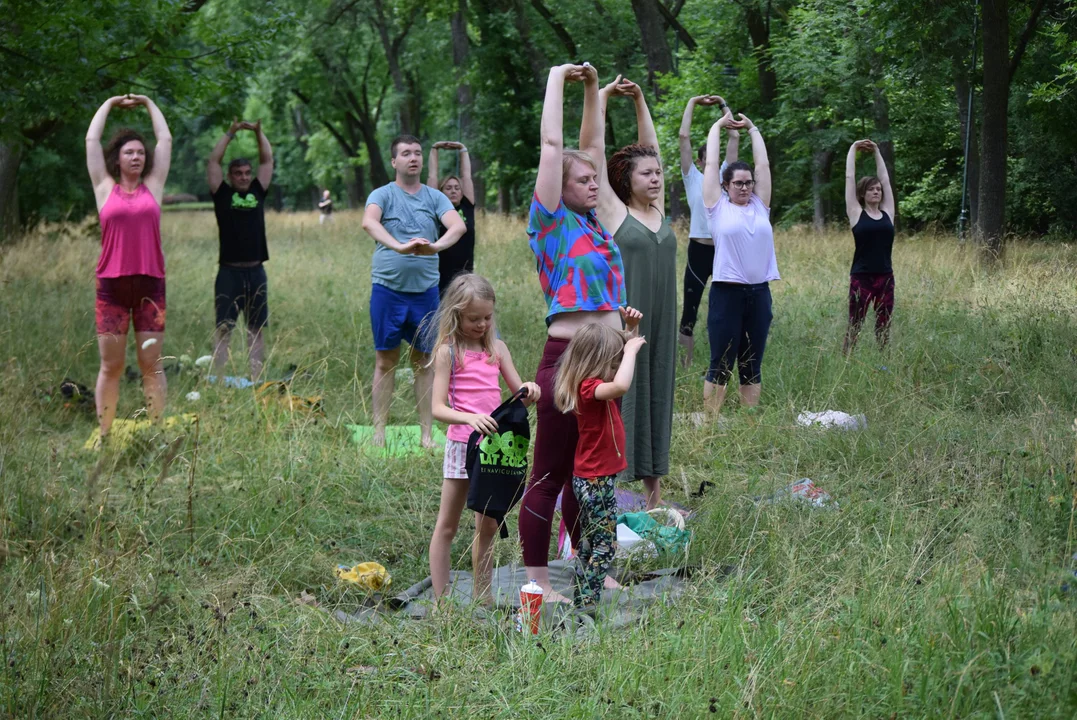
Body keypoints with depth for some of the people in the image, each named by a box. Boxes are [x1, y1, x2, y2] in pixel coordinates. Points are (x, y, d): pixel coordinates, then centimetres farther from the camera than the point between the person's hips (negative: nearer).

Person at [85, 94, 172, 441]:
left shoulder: (153, 186, 9)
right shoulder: (105, 188, 7)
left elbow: (166, 140, 15)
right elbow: (91, 140, 12)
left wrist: (148, 104, 25)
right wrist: (109, 104, 23)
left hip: (150, 284, 1)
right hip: (112, 285, -1)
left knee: (152, 365, 2)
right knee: (111, 366, 2)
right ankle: (105, 436, 4)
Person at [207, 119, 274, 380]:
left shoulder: (258, 192, 11)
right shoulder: (223, 194, 4)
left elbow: (267, 160, 10)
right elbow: (213, 161, -1)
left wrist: (259, 133, -2)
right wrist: (230, 134, -4)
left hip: (256, 272, 3)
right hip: (229, 272, -3)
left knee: (257, 328, 6)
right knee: (223, 328, -2)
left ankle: (256, 379, 10)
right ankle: (220, 380, -3)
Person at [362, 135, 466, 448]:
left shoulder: (435, 197, 6)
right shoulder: (383, 195, -1)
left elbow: (458, 225, -12)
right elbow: (369, 222, -22)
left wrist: (437, 245, -34)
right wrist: (399, 246, -40)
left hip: (425, 290, 2)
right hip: (387, 289, -2)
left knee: (424, 362, 6)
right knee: (386, 360, 4)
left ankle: (426, 434, 11)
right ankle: (379, 433, 9)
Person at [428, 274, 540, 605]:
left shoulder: (497, 348, 8)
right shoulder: (448, 351, -7)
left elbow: (519, 395, 12)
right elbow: (438, 408, -13)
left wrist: (530, 391, -12)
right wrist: (470, 418, -31)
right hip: (462, 442, -5)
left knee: (488, 526, 12)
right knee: (448, 525, 3)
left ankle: (482, 597, 22)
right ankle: (440, 600, 8)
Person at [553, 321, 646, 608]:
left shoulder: (592, 384, 6)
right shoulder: (590, 388, -23)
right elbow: (621, 386, -46)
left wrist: (632, 330, 7)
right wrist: (630, 351, -32)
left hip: (591, 479, 10)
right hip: (596, 481, -10)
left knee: (589, 544, 16)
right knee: (604, 545, -6)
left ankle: (581, 602, 24)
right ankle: (588, 605, -5)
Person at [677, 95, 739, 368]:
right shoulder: (692, 177, 3)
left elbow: (734, 137, 13)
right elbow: (683, 136, 0)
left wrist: (723, 105, 15)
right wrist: (692, 103, 6)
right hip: (700, 251, -3)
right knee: (690, 311, 0)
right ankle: (686, 365, 6)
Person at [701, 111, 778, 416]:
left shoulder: (759, 206, 11)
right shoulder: (718, 207, 2)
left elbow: (763, 164, 13)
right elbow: (712, 163, 4)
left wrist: (752, 128, 19)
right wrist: (718, 126, 13)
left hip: (759, 294, 4)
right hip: (727, 293, -4)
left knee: (752, 367, 9)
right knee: (721, 366, -1)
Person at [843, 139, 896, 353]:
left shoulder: (887, 213, 9)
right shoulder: (856, 214, 0)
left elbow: (885, 179, 15)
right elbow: (849, 177, 2)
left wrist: (876, 152, 18)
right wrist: (853, 149, 10)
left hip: (885, 277, 4)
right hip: (861, 278, -4)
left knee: (884, 328, 7)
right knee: (854, 328, -2)